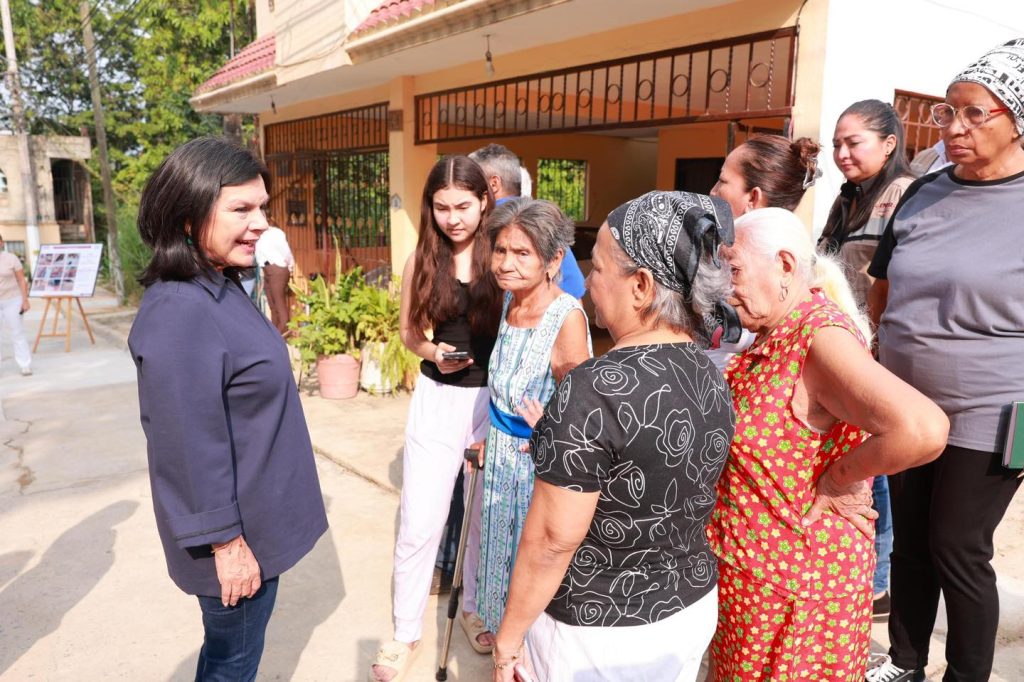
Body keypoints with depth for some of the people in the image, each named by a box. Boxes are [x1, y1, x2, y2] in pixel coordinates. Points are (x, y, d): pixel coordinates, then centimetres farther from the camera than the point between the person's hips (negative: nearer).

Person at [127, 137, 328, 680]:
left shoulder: (220, 287, 3)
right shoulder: (178, 314, -28)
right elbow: (190, 445, -26)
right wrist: (225, 541, -19)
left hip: (253, 513, 9)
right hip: (235, 532, -9)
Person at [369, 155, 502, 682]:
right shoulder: (422, 261, -1)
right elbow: (409, 332, 8)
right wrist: (433, 352, -12)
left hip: (497, 399, -1)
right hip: (438, 399, 1)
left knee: (488, 517, 15)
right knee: (419, 523, 4)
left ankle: (475, 607, 41)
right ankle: (405, 632, 25)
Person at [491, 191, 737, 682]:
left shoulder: (595, 389, -28)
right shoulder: (713, 378, -4)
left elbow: (552, 540, -23)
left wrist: (508, 637, -9)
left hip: (597, 629, -6)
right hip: (694, 606, 7)